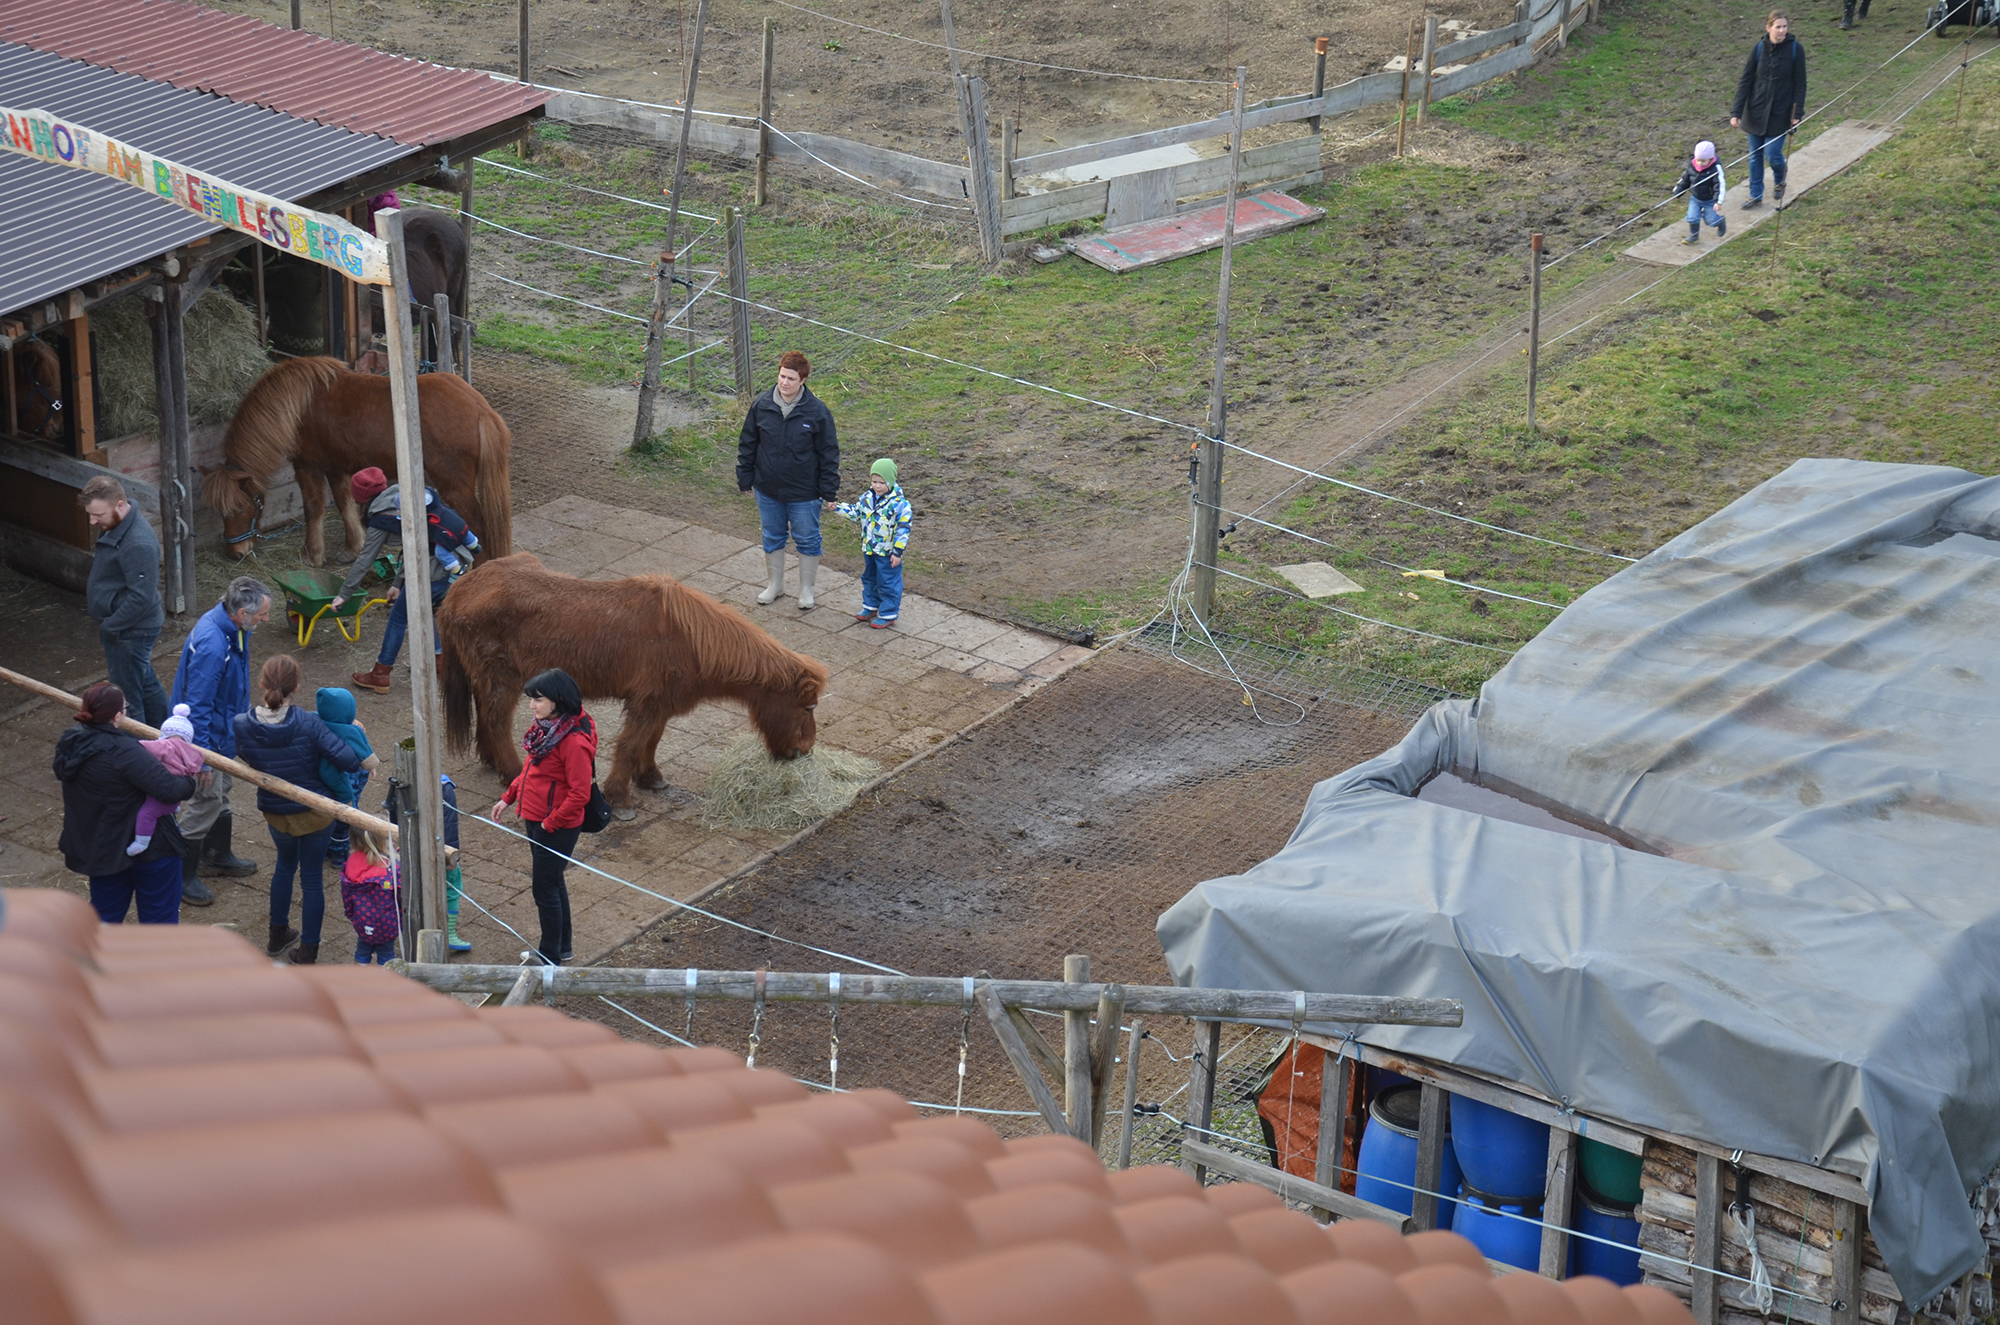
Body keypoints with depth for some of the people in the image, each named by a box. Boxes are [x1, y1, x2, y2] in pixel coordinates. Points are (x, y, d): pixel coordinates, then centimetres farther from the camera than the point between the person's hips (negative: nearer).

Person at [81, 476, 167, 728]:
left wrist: (109, 627, -20)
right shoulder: (116, 528, 3)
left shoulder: (137, 545, -30)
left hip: (130, 634, -11)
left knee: (127, 697, 1)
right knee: (147, 684, 23)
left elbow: (142, 597, -30)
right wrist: (108, 624, 13)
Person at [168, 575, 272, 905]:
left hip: (224, 727, 10)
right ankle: (183, 875, 15)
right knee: (206, 800, 1)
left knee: (221, 791, 25)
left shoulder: (234, 628, -5)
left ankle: (219, 855, 44)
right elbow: (197, 705, -31)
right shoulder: (210, 646, -35)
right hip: (206, 732, -10)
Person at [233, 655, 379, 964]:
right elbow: (345, 759, -28)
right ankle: (307, 952, 23)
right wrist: (366, 761, -7)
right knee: (312, 875, 14)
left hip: (275, 813, 3)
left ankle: (278, 935, 43)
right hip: (316, 814, -3)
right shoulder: (308, 723, -27)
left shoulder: (243, 725, -19)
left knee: (285, 865, 30)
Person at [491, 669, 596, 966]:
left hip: (557, 827, -9)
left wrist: (549, 824, -19)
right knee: (553, 884, 22)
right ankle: (562, 949, 38)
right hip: (536, 819, 9)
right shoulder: (546, 726, 1)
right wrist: (509, 797, 13)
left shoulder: (575, 741, -28)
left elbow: (579, 794, -27)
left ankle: (551, 959, 18)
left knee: (545, 889, 3)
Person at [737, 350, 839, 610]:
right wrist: (745, 479, 6)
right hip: (768, 490, 3)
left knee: (807, 540, 10)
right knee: (772, 537, 19)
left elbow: (829, 453, -7)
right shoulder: (761, 406, -7)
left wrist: (829, 491, -7)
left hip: (804, 492, -3)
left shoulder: (816, 411, -14)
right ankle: (775, 584, 38)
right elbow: (747, 445, 4)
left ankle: (807, 589, 28)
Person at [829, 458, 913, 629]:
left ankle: (888, 614, 17)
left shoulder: (899, 504, -21)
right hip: (869, 550, 7)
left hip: (887, 553, -7)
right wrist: (838, 507, 3)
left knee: (888, 583, 5)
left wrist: (897, 552, -19)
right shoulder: (867, 498, -2)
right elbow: (856, 512, 13)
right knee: (869, 579, 22)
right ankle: (870, 607, 40)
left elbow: (903, 529, -18)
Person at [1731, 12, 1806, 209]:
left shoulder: (1795, 50, -9)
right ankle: (1756, 195, 24)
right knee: (1755, 156, 9)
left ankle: (1780, 182, 29)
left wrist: (1797, 113, -7)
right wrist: (1736, 112, -7)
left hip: (1780, 112, -2)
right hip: (1756, 111, 2)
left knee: (1772, 154, -4)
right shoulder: (1759, 49, -7)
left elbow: (1800, 84, -3)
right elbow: (1745, 81, -3)